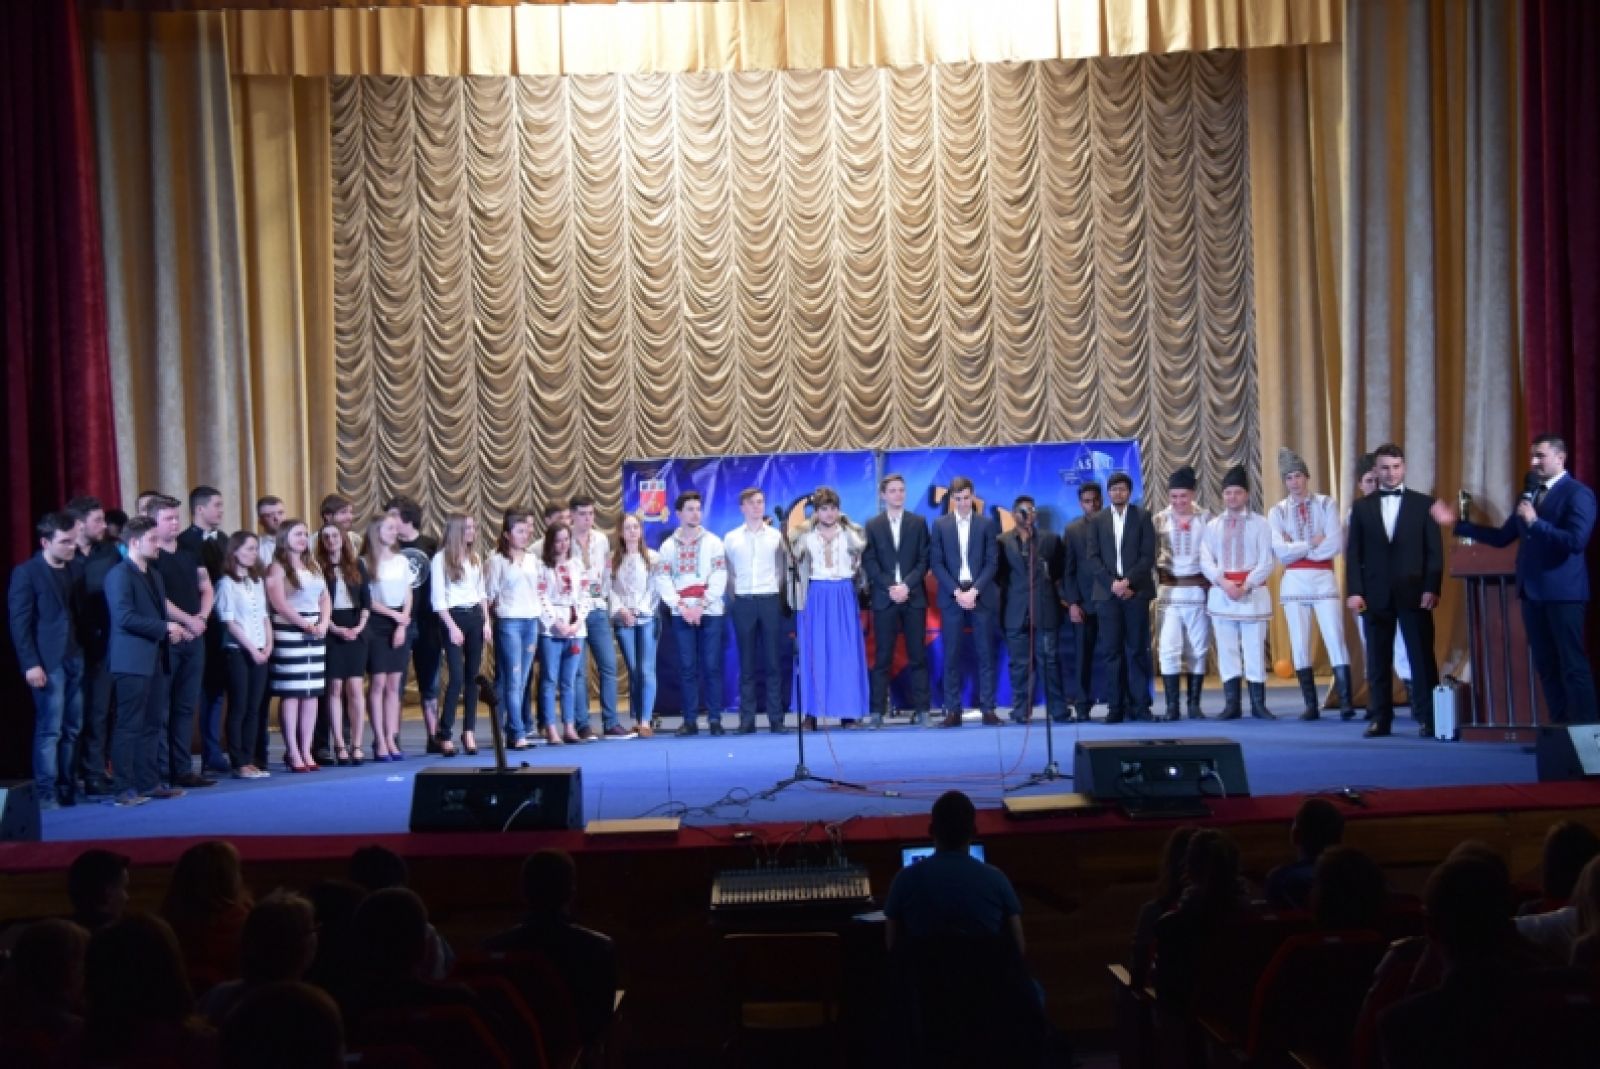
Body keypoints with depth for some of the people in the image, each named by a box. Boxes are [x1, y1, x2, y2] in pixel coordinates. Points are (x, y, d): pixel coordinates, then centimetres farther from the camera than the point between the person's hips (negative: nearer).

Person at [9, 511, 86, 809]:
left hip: (75, 659, 6)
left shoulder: (74, 569, 13)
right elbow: (19, 622, -7)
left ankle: (67, 789, 12)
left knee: (71, 730, 7)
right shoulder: (26, 572, -4)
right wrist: (30, 664, -14)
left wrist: (85, 651, 3)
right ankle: (45, 793, -1)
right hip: (47, 662, -6)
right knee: (49, 729, -5)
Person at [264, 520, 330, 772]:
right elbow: (279, 603, -12)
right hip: (289, 633, -6)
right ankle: (293, 752, -2)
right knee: (291, 694, -5)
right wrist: (306, 625, -15)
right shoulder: (278, 567, -3)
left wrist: (323, 624, -3)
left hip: (316, 633, 6)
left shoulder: (313, 565, 17)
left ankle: (306, 750, 9)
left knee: (311, 694, 5)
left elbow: (325, 598, 15)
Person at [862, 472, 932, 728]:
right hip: (884, 598, 0)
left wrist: (907, 585, -11)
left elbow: (923, 560, 3)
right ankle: (878, 711, 1)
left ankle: (920, 709, 4)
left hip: (913, 596, 1)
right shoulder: (872, 525, 8)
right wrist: (890, 587, -11)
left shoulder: (918, 523, 9)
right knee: (882, 657, 0)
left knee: (917, 656, 1)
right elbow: (869, 563, 1)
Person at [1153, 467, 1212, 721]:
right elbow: (1151, 555, 5)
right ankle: (1172, 706, -4)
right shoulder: (1159, 520, 3)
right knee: (1169, 649, -7)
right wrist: (1154, 586, -3)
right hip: (1169, 591, 0)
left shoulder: (1206, 518, 1)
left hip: (1198, 590, 0)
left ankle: (1194, 704, 11)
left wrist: (1213, 584, -3)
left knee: (1198, 650, 4)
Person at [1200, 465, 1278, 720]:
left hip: (1253, 593, -3)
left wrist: (1246, 585, -13)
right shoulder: (1213, 526, 11)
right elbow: (1206, 560, 3)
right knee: (1226, 650, 3)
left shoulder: (1260, 523, 2)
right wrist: (1223, 582, -12)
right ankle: (1231, 704, 8)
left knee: (1254, 649, -2)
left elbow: (1268, 560, -4)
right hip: (1220, 593, 3)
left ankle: (1258, 704, 3)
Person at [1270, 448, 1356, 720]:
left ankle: (1346, 702, -7)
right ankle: (1310, 704, 6)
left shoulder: (1326, 504, 3)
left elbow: (1336, 545, -9)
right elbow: (1280, 551, -6)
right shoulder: (1278, 511, 6)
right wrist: (1312, 544, -9)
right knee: (1299, 645, 2)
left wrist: (1296, 549, -7)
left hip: (1324, 579, -2)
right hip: (1294, 582, 2)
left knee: (1335, 640, -8)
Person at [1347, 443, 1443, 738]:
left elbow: (1435, 551, 2)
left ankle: (1427, 718, 5)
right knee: (1377, 660, 4)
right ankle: (1381, 719, 9)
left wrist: (1431, 589, -9)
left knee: (1422, 657, -1)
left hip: (1414, 593, -1)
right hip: (1375, 594, 2)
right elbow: (1353, 554, 6)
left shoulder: (1423, 504, 6)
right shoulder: (1362, 507, 10)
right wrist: (1354, 591, -4)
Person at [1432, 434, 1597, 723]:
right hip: (1532, 591, 8)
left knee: (1572, 664, -5)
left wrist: (1535, 522, -23)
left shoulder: (1578, 494, -9)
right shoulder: (1531, 494, 15)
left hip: (1563, 592, -8)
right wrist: (1457, 524, 11)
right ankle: (1559, 727, 15)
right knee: (1546, 664, 10)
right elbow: (1502, 537, 15)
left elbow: (1576, 541, -21)